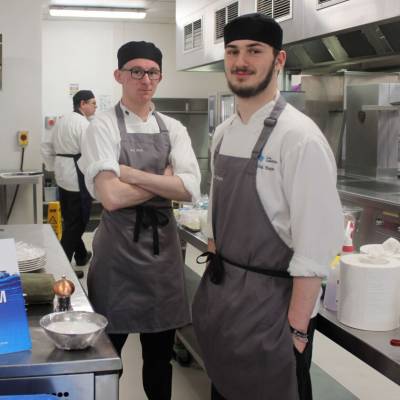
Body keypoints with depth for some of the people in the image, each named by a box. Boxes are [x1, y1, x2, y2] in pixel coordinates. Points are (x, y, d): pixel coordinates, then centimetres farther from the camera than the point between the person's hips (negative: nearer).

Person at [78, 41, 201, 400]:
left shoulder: (173, 129, 6)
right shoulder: (104, 127, -6)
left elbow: (190, 190, -8)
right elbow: (111, 197, -19)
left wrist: (130, 172, -14)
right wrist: (165, 180, -9)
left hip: (163, 243, 4)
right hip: (119, 245, -4)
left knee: (160, 349, 16)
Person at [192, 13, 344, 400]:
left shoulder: (299, 137, -18)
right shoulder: (223, 133, 6)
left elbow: (314, 246, -20)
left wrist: (297, 328, -18)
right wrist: (214, 274, 14)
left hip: (271, 302, -7)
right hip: (220, 294, 7)